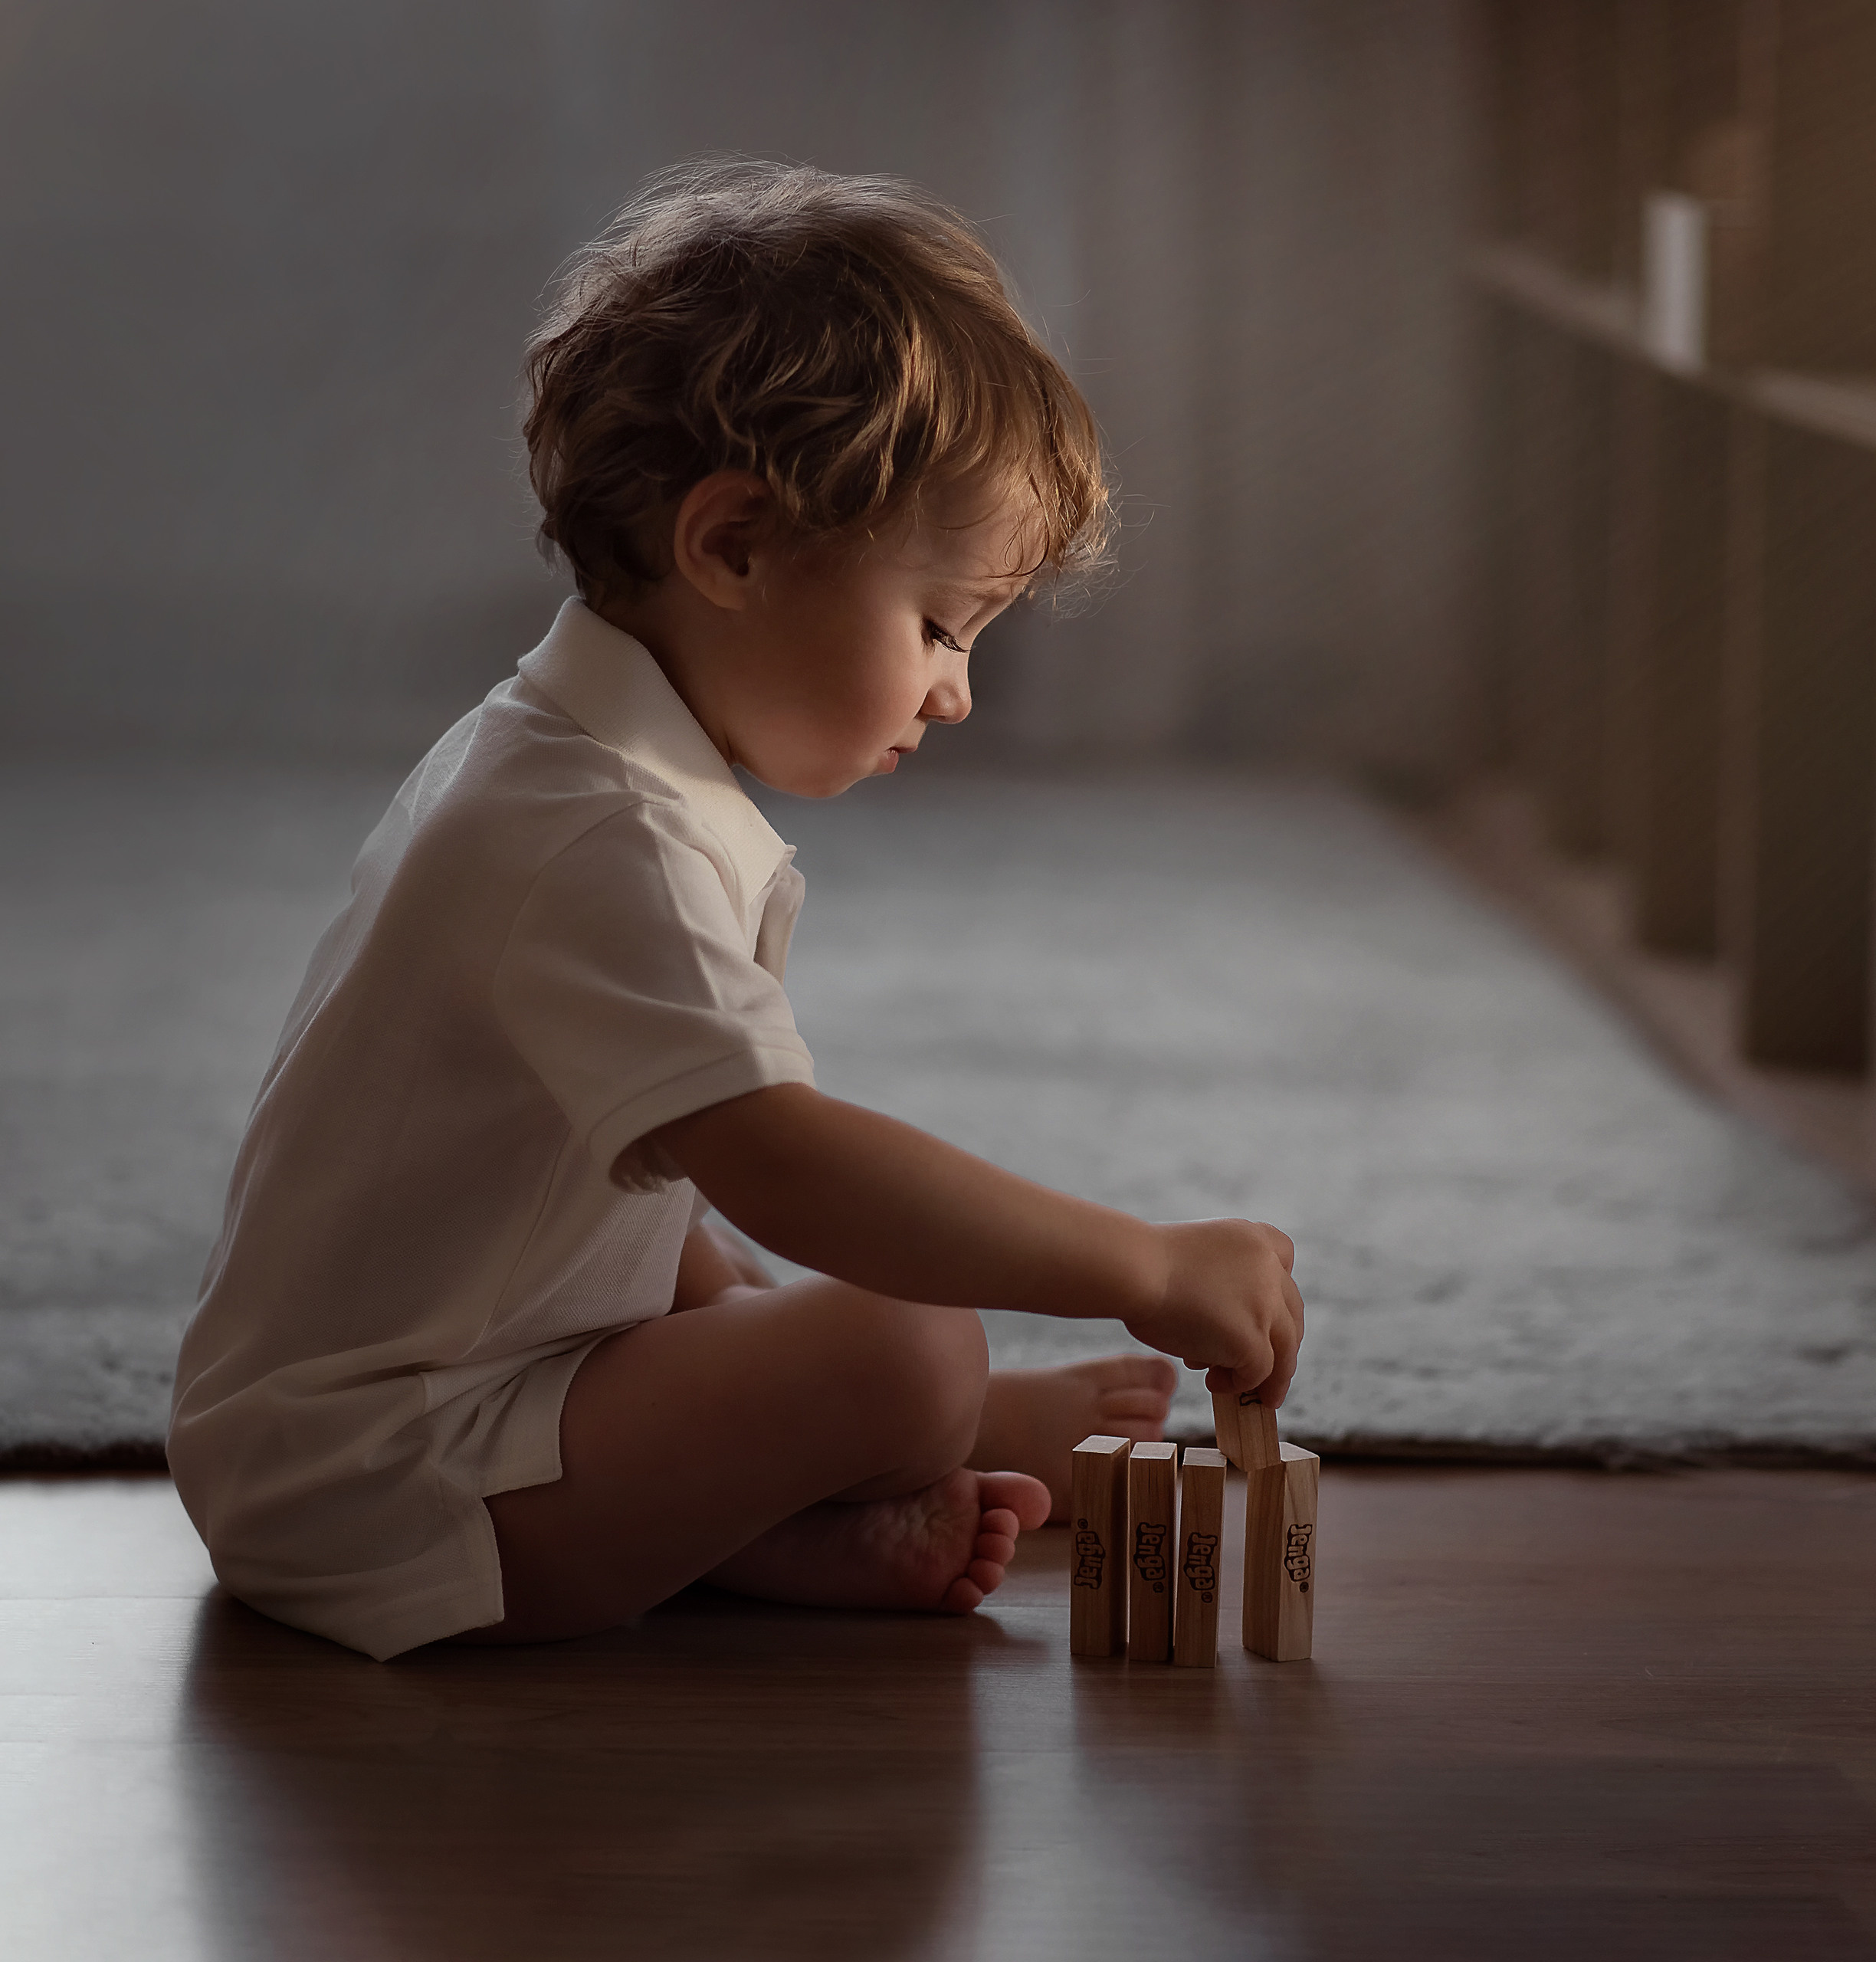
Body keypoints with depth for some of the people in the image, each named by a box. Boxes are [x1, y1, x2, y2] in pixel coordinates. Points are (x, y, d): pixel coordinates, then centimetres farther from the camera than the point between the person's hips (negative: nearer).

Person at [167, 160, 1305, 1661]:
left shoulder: (544, 760, 13)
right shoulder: (605, 841, -23)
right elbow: (780, 1162, -34)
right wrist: (1148, 1268, -29)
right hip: (385, 1501, -11)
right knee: (905, 1354, -20)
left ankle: (802, 1532, -5)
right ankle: (987, 1434, 10)